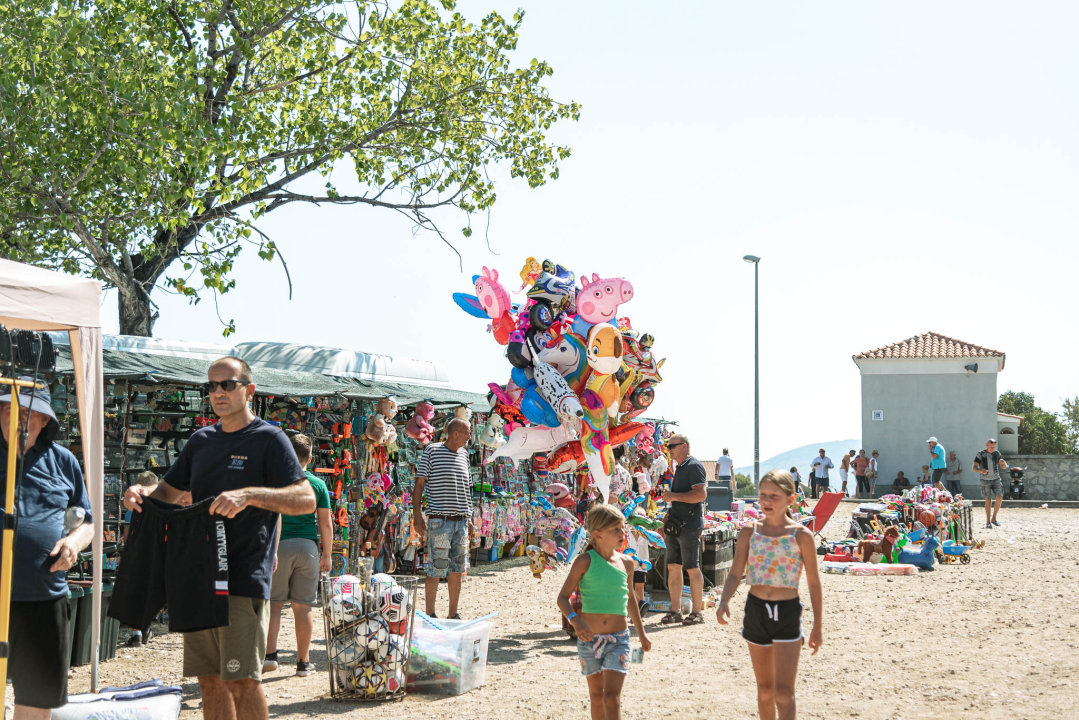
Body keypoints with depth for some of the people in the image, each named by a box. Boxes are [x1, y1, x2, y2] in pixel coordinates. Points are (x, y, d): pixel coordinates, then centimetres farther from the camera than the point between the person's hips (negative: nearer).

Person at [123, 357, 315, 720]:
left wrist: (249, 495, -28)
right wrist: (142, 493, 2)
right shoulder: (201, 441, 16)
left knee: (242, 682, -11)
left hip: (244, 579, -7)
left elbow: (306, 500, -14)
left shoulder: (268, 439, -4)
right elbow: (169, 491, 26)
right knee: (210, 681, 9)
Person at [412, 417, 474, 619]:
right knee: (436, 570, -5)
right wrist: (417, 515, -9)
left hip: (461, 521, 6)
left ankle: (453, 614, 16)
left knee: (457, 570, 8)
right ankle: (430, 615, 3)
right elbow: (419, 484, -3)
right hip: (439, 520, -6)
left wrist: (469, 519, 18)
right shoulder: (432, 451, -3)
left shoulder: (464, 454, 14)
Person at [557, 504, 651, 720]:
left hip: (619, 639, 1)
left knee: (612, 698, -11)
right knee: (597, 696, 14)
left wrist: (642, 633, 28)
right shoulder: (585, 561, -7)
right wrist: (575, 620, -28)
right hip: (589, 638, -1)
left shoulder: (626, 563, 3)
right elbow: (563, 598, -9)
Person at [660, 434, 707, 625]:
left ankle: (697, 613, 1)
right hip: (676, 526, 9)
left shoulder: (694, 466, -11)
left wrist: (673, 496, -18)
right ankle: (675, 611, 13)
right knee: (673, 567, 8)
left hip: (690, 525, -9)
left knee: (692, 569, -4)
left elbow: (701, 495, -22)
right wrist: (666, 522, 20)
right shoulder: (679, 468, 18)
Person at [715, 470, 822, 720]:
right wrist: (724, 601, -20)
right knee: (764, 689, 14)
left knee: (783, 692, -9)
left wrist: (817, 627, 2)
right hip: (755, 610, 3)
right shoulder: (749, 532, 1)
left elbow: (813, 583, 0)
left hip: (787, 613, -3)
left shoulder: (800, 535, -6)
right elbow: (736, 574, 0)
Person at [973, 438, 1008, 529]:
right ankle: (988, 522, 3)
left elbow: (1004, 467, 8)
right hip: (985, 480, -3)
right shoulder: (980, 454, -4)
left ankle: (994, 519, 5)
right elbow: (974, 468, -9)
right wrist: (981, 470, -31)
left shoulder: (997, 453, 5)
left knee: (999, 498, -11)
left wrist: (1003, 463, -16)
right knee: (988, 500, -6)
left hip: (996, 479, 3)